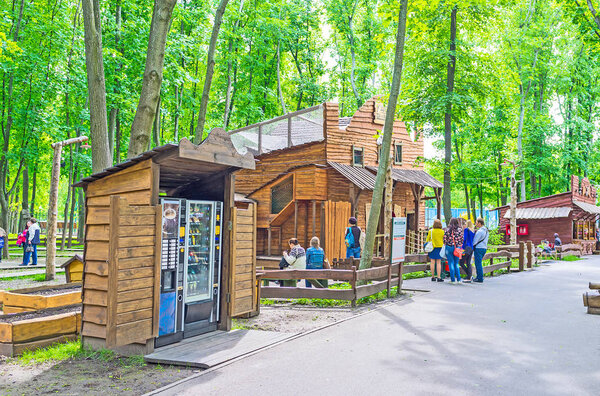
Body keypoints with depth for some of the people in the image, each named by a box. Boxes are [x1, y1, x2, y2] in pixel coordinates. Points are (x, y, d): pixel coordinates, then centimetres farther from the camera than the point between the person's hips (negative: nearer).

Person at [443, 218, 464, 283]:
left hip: (449, 247, -2)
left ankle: (453, 279, 3)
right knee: (456, 263, 14)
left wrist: (445, 244, 10)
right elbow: (462, 239, 0)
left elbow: (444, 239, -5)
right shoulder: (460, 229, -1)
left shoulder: (448, 229, -4)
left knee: (451, 263, 4)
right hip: (457, 248, 2)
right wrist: (460, 246, 11)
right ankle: (458, 279, 8)